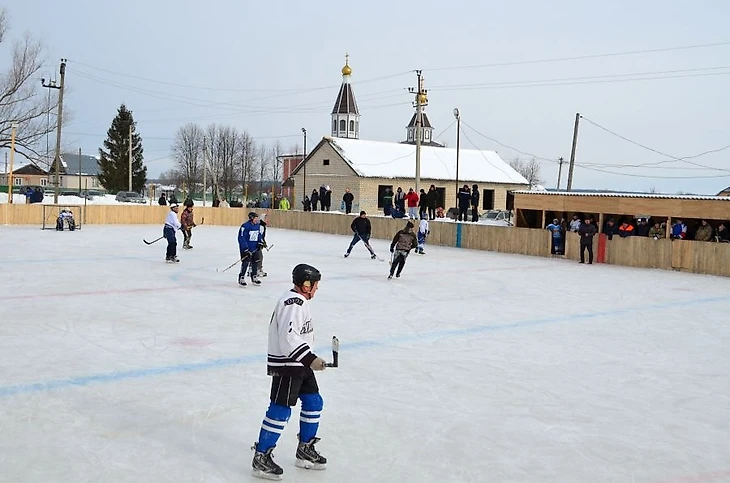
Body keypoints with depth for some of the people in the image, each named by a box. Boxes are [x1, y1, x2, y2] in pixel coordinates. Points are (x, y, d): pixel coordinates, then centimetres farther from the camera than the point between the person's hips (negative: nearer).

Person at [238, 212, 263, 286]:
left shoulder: (258, 226, 4)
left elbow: (259, 235, 18)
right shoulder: (245, 226, -20)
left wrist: (259, 243, 5)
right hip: (245, 247, -7)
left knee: (255, 261, 11)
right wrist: (246, 249, -23)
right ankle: (241, 278, 0)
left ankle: (254, 277, 27)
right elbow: (241, 238, -20)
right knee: (245, 262, -11)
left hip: (254, 248, 7)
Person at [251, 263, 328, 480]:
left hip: (299, 363, 11)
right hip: (286, 364, -11)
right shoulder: (293, 304, -21)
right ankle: (261, 458, 1)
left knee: (314, 402, 14)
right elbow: (288, 337, -30)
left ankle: (305, 450, 26)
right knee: (281, 410, -8)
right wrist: (311, 359, -31)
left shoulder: (298, 301, 12)